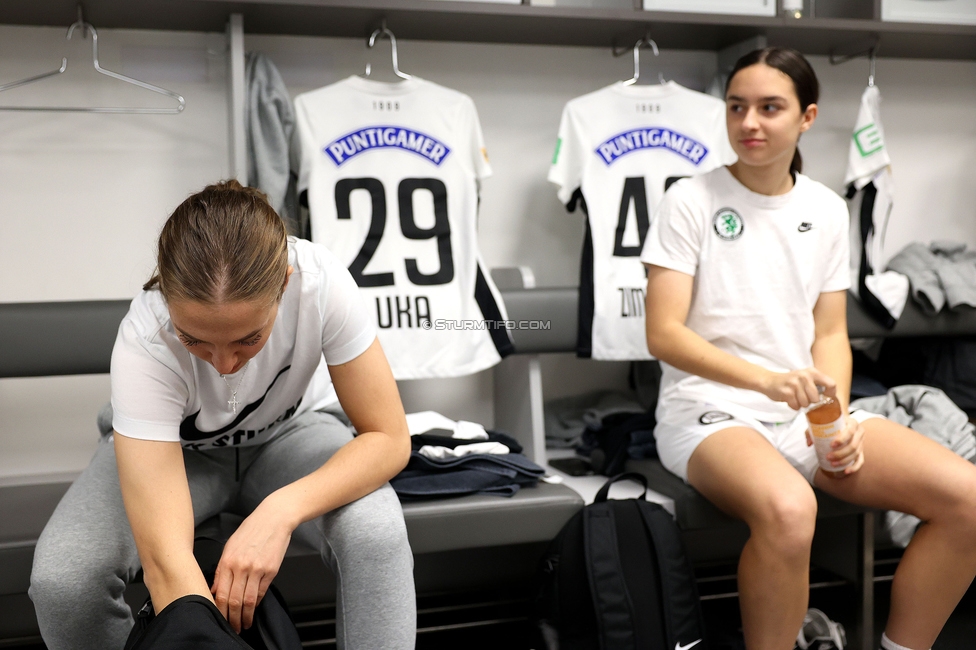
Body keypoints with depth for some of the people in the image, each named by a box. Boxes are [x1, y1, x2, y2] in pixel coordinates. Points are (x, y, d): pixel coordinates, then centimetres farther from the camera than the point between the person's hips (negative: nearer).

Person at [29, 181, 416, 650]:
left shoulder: (322, 283, -33)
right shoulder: (143, 343, -35)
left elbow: (389, 440, -24)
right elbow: (166, 561, -40)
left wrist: (282, 510, -38)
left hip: (286, 434, 1)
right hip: (176, 448, 0)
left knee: (377, 534, -31)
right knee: (60, 580, -26)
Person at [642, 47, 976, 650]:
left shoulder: (827, 209, 10)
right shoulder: (691, 200, -4)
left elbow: (831, 333, 10)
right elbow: (664, 333, -11)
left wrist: (837, 419, -9)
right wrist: (765, 379, -26)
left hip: (810, 413, 5)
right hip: (711, 411, -5)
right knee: (789, 510, -38)